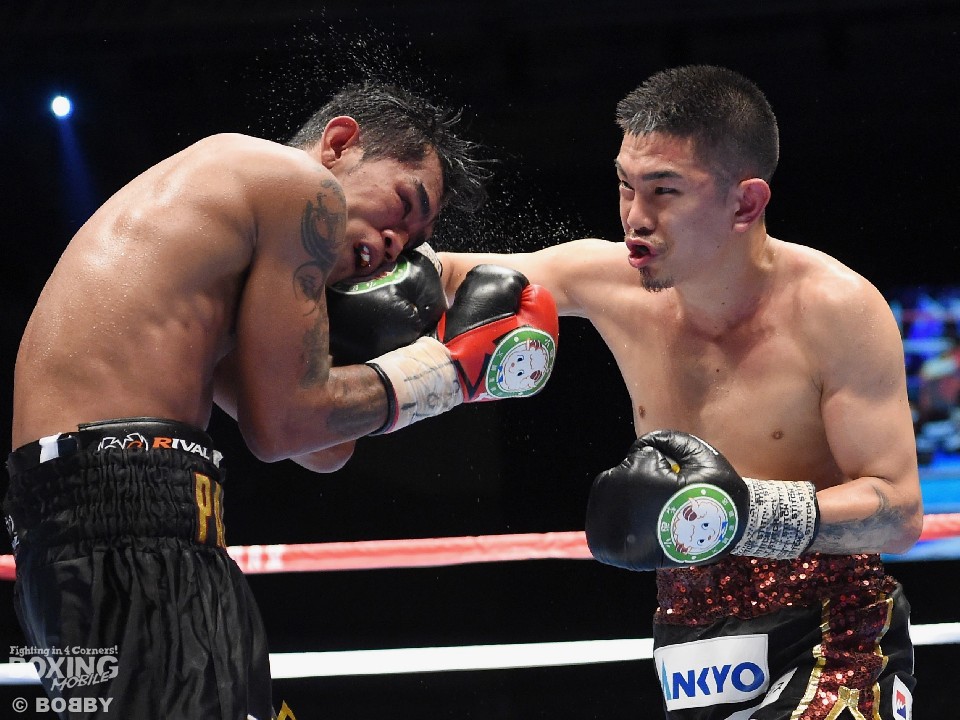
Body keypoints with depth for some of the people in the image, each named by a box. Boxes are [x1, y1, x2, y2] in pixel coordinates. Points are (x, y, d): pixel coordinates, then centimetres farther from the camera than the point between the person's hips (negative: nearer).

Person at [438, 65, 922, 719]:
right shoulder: (608, 279, -4)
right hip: (692, 629, 4)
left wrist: (745, 510, -31)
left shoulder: (836, 309, -16)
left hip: (833, 632, -4)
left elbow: (900, 512, -18)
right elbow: (452, 276, 11)